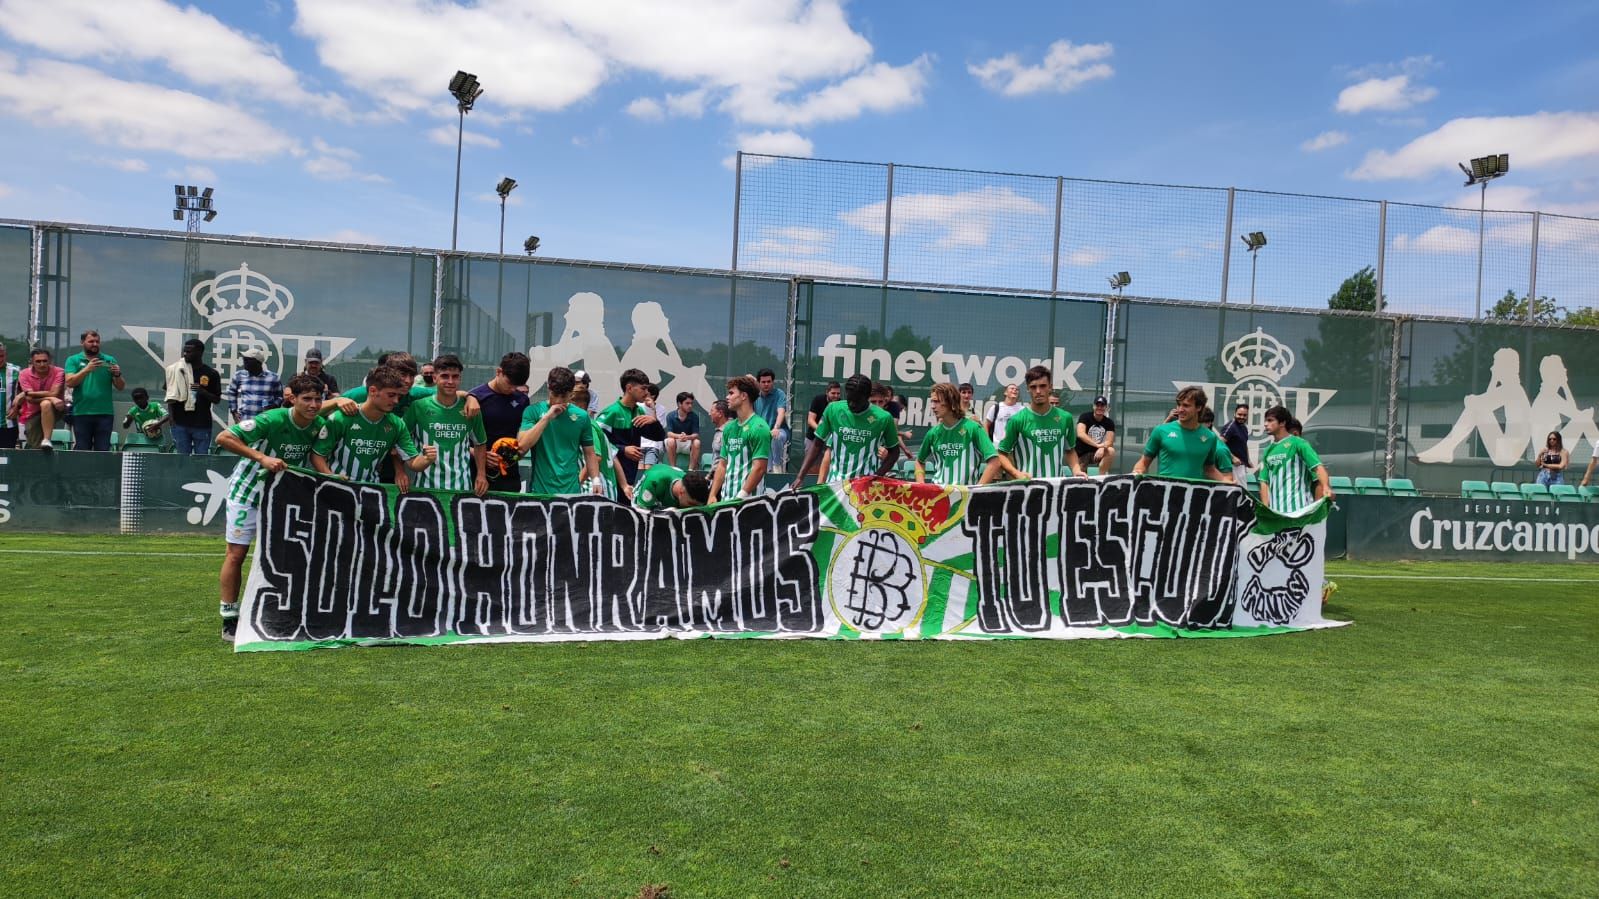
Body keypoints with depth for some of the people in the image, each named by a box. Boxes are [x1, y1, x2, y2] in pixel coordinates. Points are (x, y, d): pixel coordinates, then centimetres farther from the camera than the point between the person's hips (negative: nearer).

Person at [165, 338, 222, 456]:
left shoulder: (211, 374, 0)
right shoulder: (178, 370, 4)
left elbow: (217, 399, 3)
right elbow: (170, 397, 8)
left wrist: (203, 392, -16)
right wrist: (171, 417, -3)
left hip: (202, 424, -1)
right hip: (180, 423, 1)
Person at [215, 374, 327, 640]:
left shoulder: (319, 427, -10)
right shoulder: (272, 420, -26)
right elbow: (223, 438, -28)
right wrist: (262, 458, -34)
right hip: (247, 490, -5)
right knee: (237, 553, -2)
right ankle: (229, 620, 6)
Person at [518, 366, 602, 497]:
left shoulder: (581, 416, 3)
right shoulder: (534, 411, -1)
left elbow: (589, 453, 7)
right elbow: (522, 445, -12)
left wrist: (595, 480, -6)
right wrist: (547, 417, -15)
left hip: (571, 490, 1)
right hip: (540, 490, -1)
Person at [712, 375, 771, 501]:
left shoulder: (759, 428, -10)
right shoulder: (728, 428, 12)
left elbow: (759, 468, -15)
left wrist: (740, 497, -17)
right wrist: (712, 495, 7)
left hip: (748, 500, -7)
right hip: (726, 499, 7)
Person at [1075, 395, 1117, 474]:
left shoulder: (1109, 422, 0)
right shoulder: (1085, 417, -9)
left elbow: (1109, 441, -10)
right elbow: (1080, 434, -26)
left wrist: (1102, 448, -34)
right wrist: (1097, 445, -38)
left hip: (1097, 453, 2)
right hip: (1081, 454, -2)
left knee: (1111, 451, -26)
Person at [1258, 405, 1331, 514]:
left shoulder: (1298, 443, -4)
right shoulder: (1268, 451, 13)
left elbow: (1318, 466, -15)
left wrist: (1326, 487, -33)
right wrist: (1266, 508, 2)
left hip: (1298, 510, -6)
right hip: (1275, 510, 6)